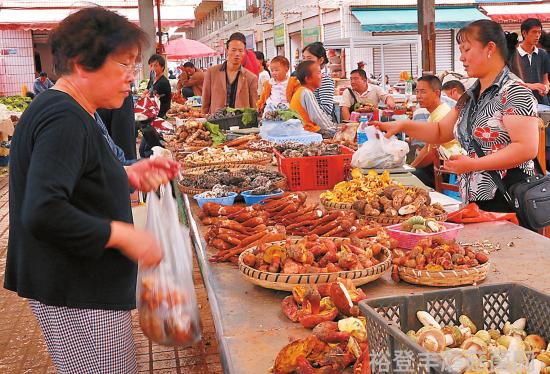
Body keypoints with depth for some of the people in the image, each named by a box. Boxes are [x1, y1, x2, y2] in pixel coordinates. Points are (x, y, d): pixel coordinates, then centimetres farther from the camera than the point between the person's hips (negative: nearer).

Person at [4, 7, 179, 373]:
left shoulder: (63, 111, 11)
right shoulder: (64, 119, -21)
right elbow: (42, 214, -31)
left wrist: (128, 175, 5)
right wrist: (123, 235, -22)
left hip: (85, 284, 10)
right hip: (79, 296, -10)